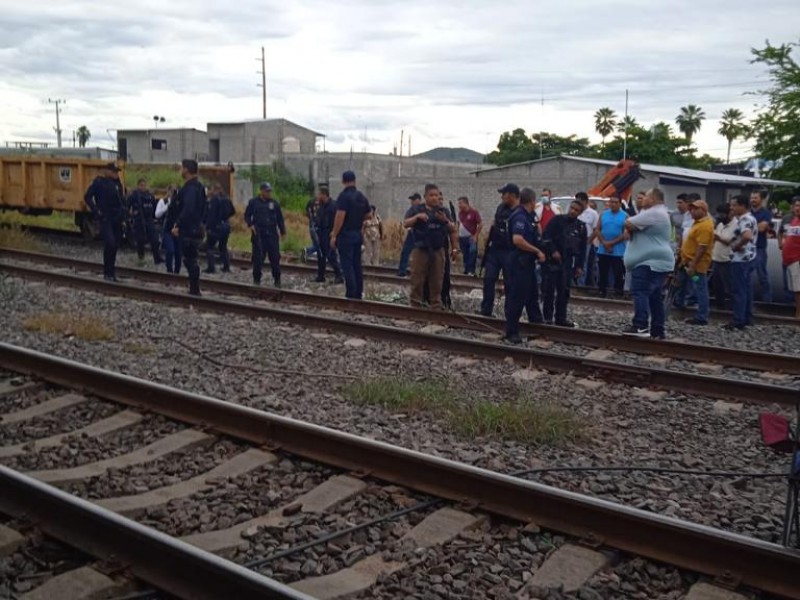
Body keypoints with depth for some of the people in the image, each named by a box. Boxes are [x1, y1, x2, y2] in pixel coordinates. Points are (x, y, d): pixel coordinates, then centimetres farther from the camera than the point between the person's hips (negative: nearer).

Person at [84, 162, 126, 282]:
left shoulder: (117, 183, 12)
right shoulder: (99, 182, -5)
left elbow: (121, 198, 25)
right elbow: (87, 197, -6)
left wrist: (123, 210, 10)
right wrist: (96, 211, -12)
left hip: (117, 219, 6)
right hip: (105, 218, -6)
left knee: (115, 245, 9)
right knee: (110, 243, -17)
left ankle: (112, 272, 20)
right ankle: (107, 273, -8)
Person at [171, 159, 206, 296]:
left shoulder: (190, 187, -16)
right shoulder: (199, 186, 16)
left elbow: (187, 210, -25)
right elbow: (202, 209, 21)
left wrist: (178, 225, -21)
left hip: (189, 230, -10)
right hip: (196, 228, 10)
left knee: (190, 260, -5)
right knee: (192, 260, 15)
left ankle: (194, 290, -2)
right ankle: (194, 289, 20)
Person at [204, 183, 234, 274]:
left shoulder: (214, 200, -13)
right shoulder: (227, 200, 8)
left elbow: (211, 215, -18)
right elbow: (233, 211, 18)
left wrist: (208, 227, -17)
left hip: (215, 227, -7)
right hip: (225, 226, 7)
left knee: (209, 246, 2)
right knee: (223, 247, 17)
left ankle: (210, 267, -5)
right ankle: (226, 267, 13)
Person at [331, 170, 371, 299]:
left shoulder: (344, 196, -13)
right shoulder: (362, 197, 10)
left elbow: (340, 216, -20)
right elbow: (367, 215, 17)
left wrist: (334, 235, -17)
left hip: (345, 235, -7)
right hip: (358, 234, 7)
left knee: (347, 266, -6)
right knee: (357, 265, 12)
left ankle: (351, 295, -8)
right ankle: (358, 294, 15)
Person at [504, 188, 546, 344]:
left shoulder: (528, 216, 12)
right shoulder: (520, 216, -18)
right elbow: (517, 240, -31)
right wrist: (537, 251, -24)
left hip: (528, 262, 10)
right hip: (519, 262, -10)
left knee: (532, 295, 20)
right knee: (517, 297, -5)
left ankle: (537, 324, 34)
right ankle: (511, 333, 1)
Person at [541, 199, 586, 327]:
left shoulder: (581, 227, 11)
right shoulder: (557, 220, -1)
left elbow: (582, 248, 15)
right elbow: (546, 236, -8)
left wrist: (579, 266, 9)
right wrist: (553, 251, -18)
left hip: (567, 263, 4)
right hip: (551, 260, -4)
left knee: (564, 292, 6)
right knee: (548, 290, -3)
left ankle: (561, 318, 13)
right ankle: (547, 317, 4)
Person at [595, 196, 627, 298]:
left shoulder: (625, 216, -1)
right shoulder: (603, 215, 8)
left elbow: (626, 234, -6)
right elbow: (597, 230, 4)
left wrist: (612, 243, -13)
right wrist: (604, 242, -10)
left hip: (618, 251, -3)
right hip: (603, 250, 3)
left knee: (618, 274, -1)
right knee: (603, 273, 9)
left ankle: (618, 293, 5)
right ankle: (602, 292, 17)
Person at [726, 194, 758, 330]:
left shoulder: (744, 219, -19)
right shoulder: (750, 218, 14)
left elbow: (747, 237, -37)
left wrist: (736, 246, -21)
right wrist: (735, 243, 9)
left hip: (741, 259, -10)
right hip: (749, 258, 10)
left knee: (738, 291, -5)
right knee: (747, 289, 14)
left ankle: (739, 321, -1)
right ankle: (747, 318, 20)